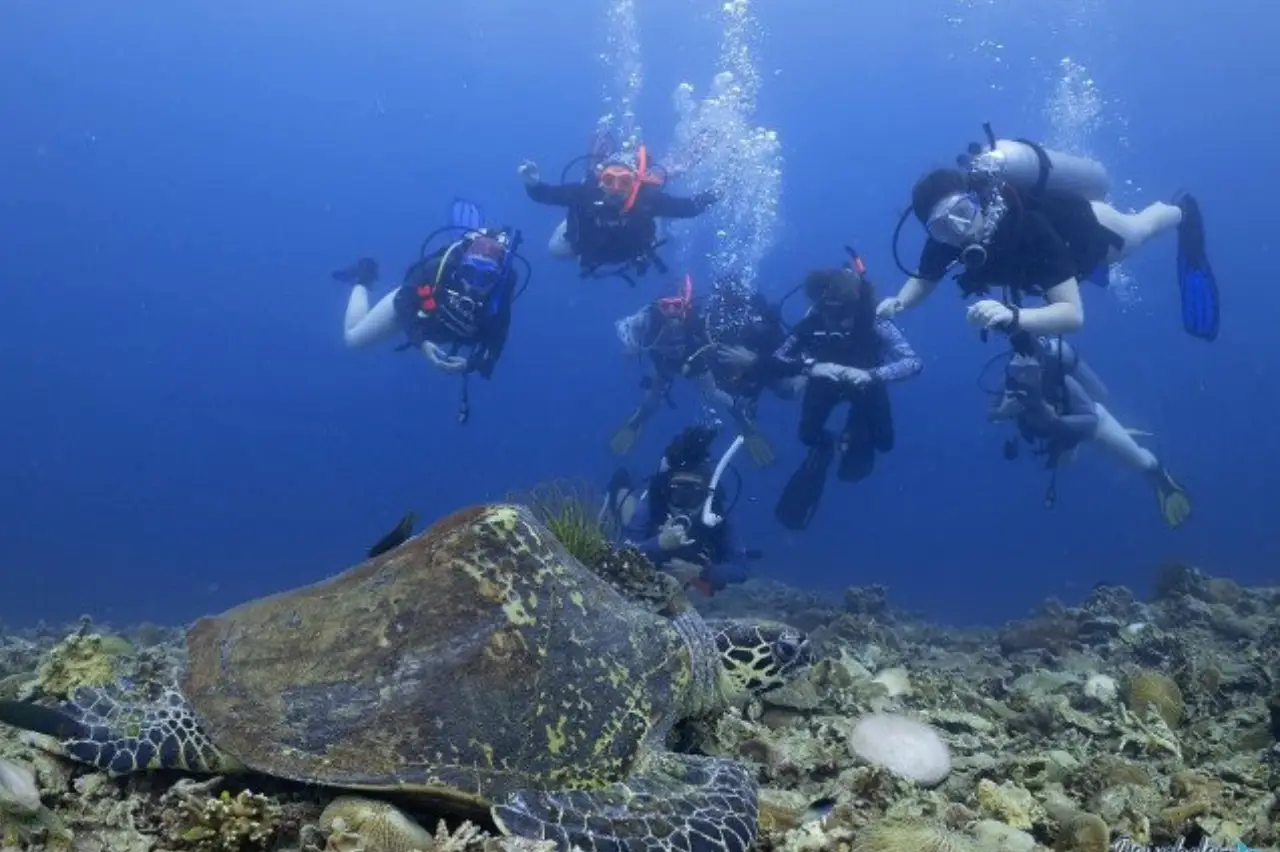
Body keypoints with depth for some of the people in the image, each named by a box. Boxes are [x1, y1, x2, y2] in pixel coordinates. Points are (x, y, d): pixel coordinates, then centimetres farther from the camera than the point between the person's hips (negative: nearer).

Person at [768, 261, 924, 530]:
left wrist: (872, 375, -59)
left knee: (882, 441, -4)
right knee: (808, 434, -9)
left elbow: (914, 363, -44)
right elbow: (777, 361, -34)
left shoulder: (876, 325, -38)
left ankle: (857, 440, 32)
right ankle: (826, 448, 28)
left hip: (866, 384, -1)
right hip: (825, 382, 1)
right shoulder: (811, 324, -35)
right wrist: (809, 366, -52)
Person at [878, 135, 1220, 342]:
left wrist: (1011, 316, -70)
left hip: (1090, 226, -5)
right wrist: (897, 304, -40)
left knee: (1140, 229, 30)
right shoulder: (945, 237, -37)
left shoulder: (1028, 228, -50)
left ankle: (1182, 213, 64)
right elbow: (923, 282, -17)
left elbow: (1074, 314, -52)